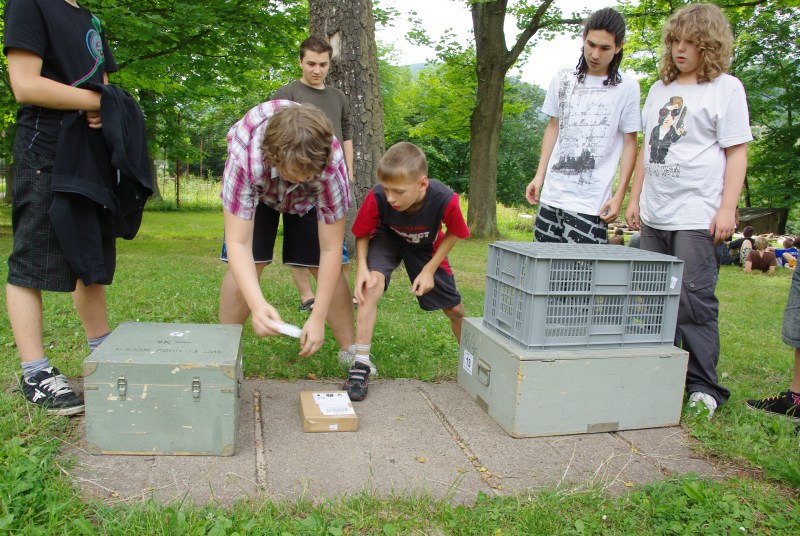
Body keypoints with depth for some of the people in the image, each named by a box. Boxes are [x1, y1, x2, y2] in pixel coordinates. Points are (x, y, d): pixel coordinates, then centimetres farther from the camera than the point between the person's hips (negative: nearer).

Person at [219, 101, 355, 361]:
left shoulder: (332, 165, -41)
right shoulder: (243, 159, -43)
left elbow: (330, 250, -35)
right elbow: (238, 244, -43)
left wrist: (318, 318, -38)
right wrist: (257, 305, -59)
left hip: (310, 198, 1)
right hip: (255, 190, 0)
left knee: (328, 268, -9)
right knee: (244, 265, -15)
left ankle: (350, 351, 6)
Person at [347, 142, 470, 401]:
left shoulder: (445, 200, -37)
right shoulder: (377, 197, -35)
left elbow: (452, 234, -15)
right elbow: (363, 234, -16)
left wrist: (429, 270, -19)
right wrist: (362, 265, -32)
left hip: (427, 247, 1)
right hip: (387, 238, 0)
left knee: (454, 309, 5)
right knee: (372, 284, -30)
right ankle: (361, 364, -21)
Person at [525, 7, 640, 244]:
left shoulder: (626, 87, -1)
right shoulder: (563, 79, 9)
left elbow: (630, 143, 2)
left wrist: (619, 195, -5)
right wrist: (539, 176, 10)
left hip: (591, 204, -3)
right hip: (551, 196, 4)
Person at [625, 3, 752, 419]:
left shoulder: (726, 88, 4)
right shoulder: (660, 89, 19)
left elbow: (737, 152, -2)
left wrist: (727, 209, -11)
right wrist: (634, 198, 14)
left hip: (698, 216, -5)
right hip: (655, 215, 6)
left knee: (694, 300, -7)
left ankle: (704, 387, 4)